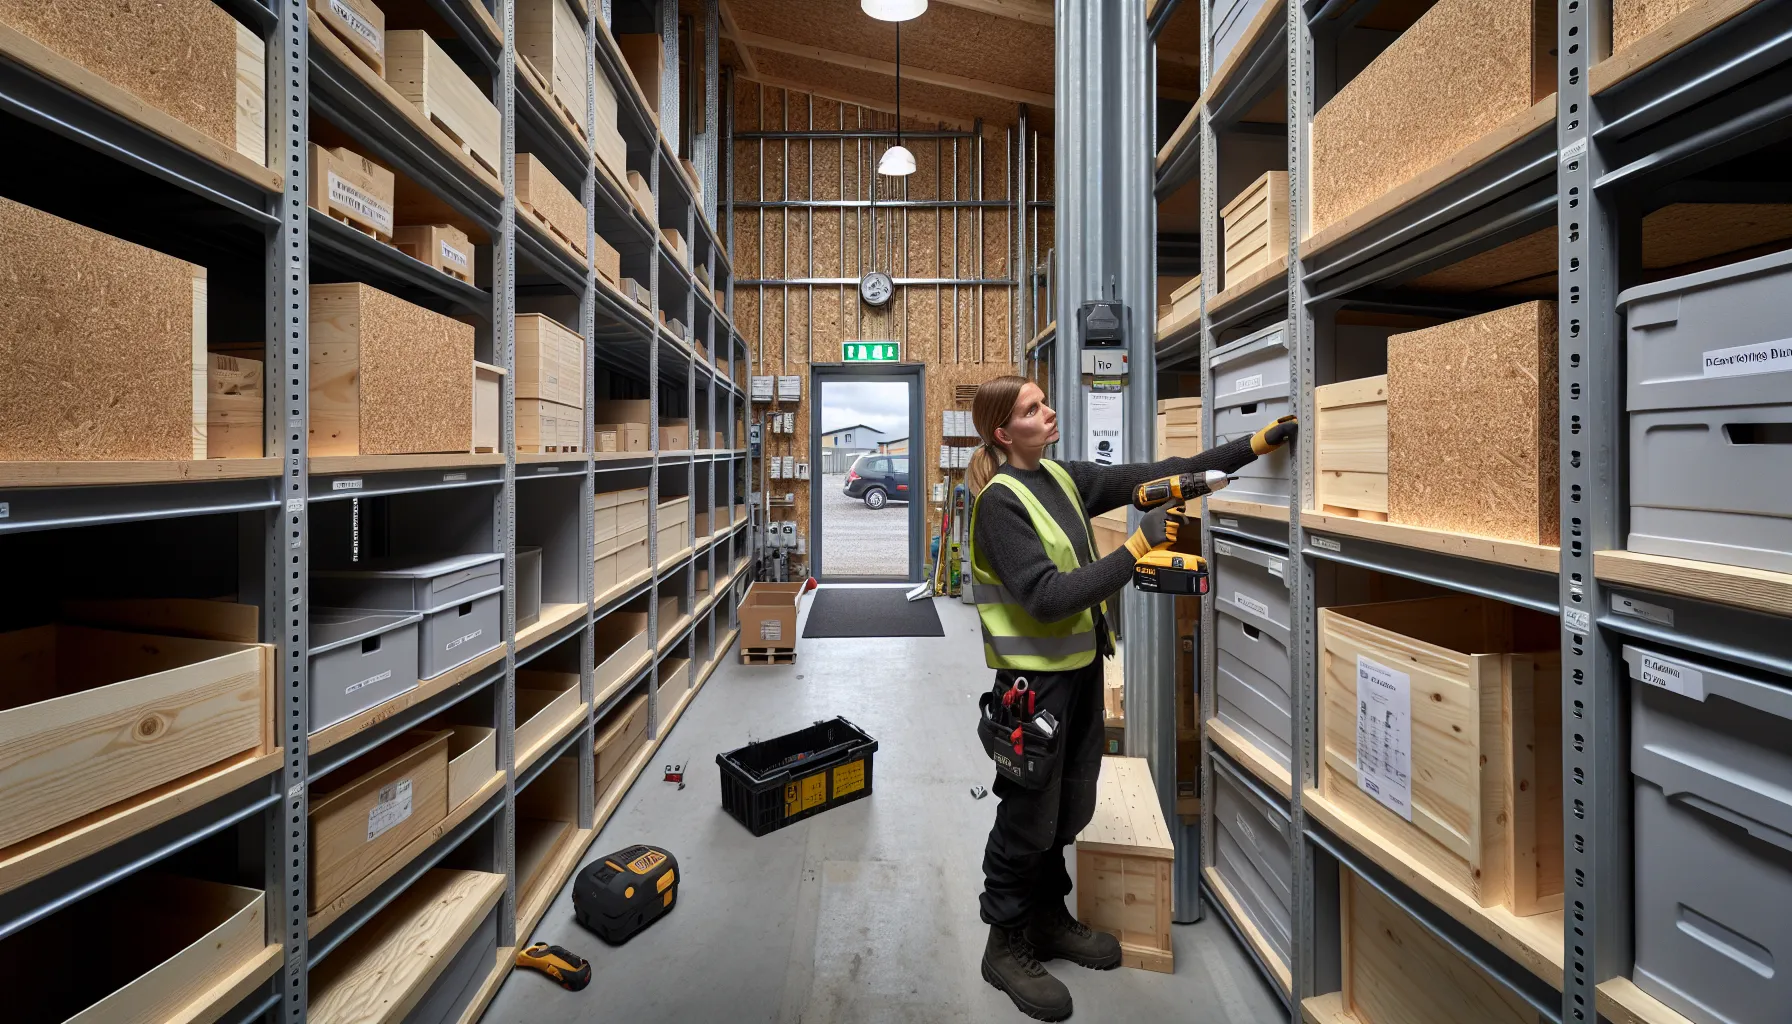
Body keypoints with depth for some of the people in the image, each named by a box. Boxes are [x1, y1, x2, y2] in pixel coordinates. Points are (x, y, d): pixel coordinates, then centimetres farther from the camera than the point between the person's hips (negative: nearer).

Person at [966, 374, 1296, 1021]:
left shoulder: (1061, 477, 5)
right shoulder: (999, 502, -18)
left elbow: (1149, 476, 5)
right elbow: (1046, 597, -25)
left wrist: (1256, 445, 4)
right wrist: (1136, 549, -23)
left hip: (1080, 668, 8)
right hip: (1035, 679, -7)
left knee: (1068, 811, 20)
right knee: (1027, 818, 8)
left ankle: (1048, 919, 42)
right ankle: (1006, 946, 30)